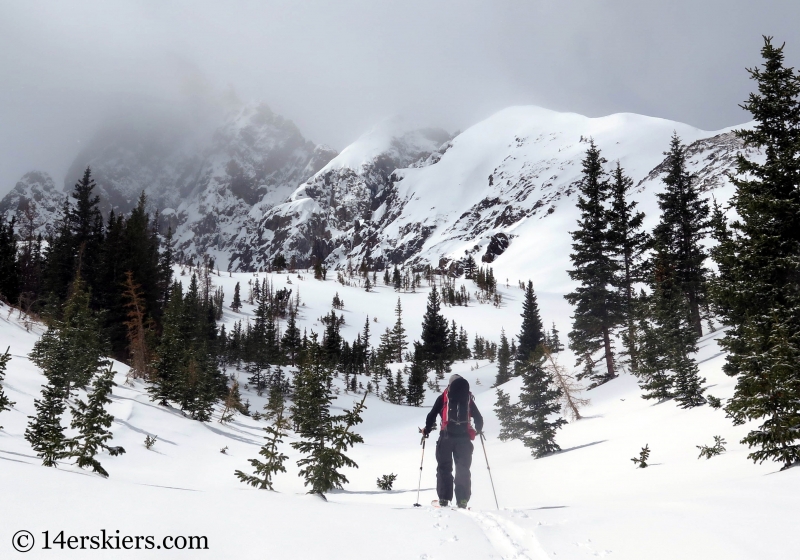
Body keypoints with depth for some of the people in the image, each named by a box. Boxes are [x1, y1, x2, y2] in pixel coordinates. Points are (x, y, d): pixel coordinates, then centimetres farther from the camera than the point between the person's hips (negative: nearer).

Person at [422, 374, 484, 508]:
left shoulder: (443, 397, 9)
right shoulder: (468, 398, 14)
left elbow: (432, 415, 2)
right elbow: (479, 419, 16)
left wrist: (427, 430, 17)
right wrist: (478, 430, 36)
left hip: (447, 436, -2)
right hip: (464, 437, 2)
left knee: (444, 467, 5)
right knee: (463, 469, 7)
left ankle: (444, 499, -1)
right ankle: (462, 500, 0)